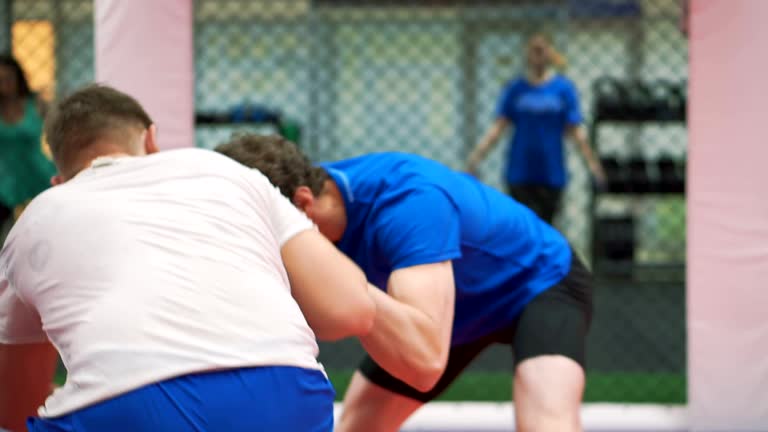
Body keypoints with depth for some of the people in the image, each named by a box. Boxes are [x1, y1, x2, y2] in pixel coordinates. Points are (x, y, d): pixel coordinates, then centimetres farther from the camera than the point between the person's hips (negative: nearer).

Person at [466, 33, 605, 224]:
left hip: (551, 173, 0)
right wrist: (476, 155, -9)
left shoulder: (564, 88, 1)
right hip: (520, 172, 0)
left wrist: (592, 163, -9)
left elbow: (575, 130, -1)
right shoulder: (515, 88, 4)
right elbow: (499, 126, 2)